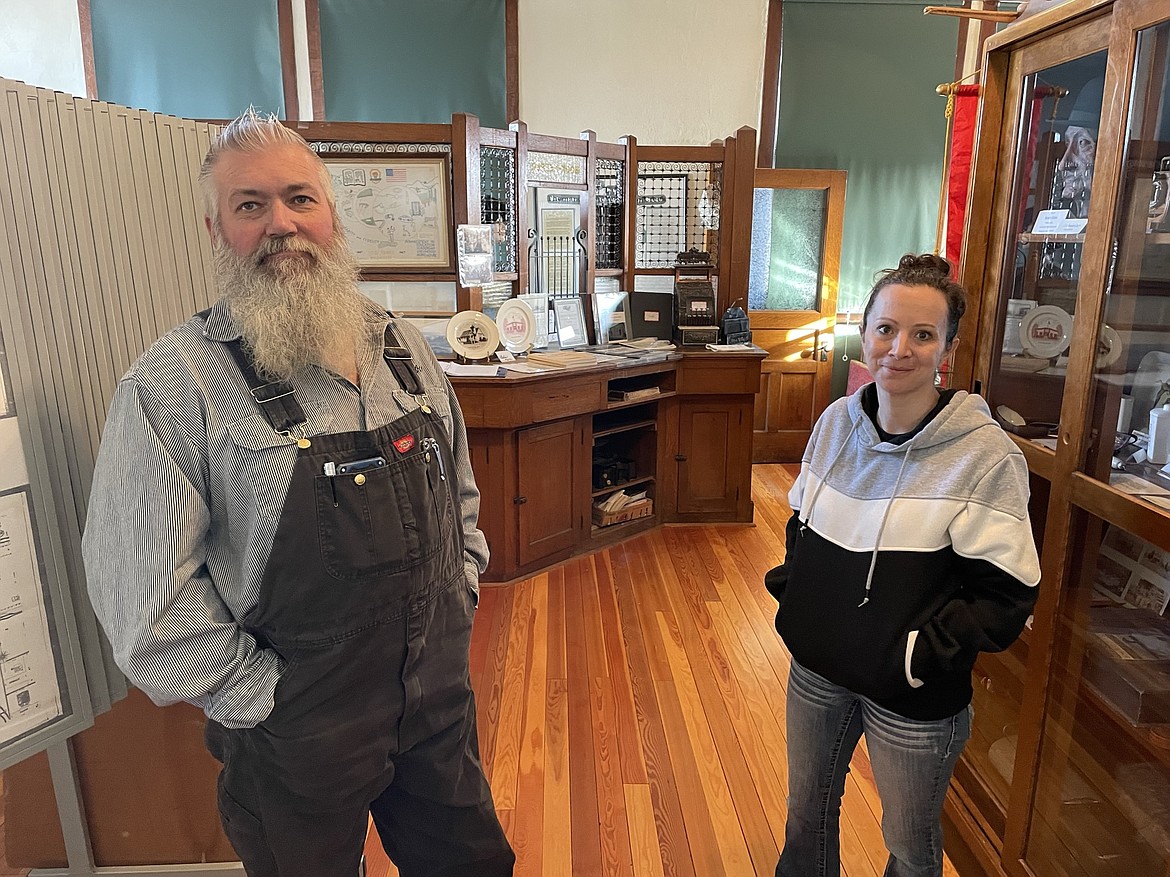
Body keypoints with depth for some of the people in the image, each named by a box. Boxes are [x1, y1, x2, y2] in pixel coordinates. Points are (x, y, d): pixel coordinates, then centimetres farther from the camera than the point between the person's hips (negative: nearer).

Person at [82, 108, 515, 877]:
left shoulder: (405, 349, 2)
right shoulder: (173, 387, -16)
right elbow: (144, 594, -16)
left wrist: (458, 607, 6)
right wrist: (268, 699, -13)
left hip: (441, 699, 5)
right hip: (296, 740, -4)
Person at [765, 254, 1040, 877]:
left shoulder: (986, 456, -20)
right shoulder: (836, 421, -4)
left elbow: (1005, 595, -16)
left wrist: (923, 650, -24)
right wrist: (791, 585, -3)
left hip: (914, 699, -4)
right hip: (816, 669, 4)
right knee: (806, 812, 26)